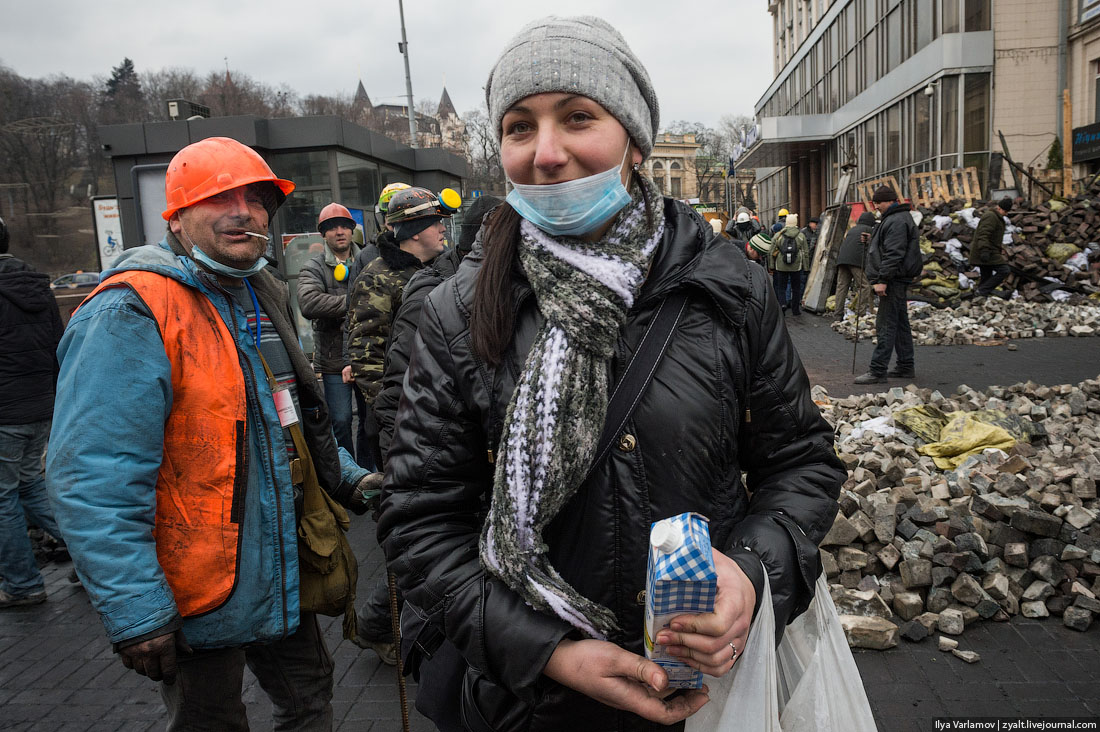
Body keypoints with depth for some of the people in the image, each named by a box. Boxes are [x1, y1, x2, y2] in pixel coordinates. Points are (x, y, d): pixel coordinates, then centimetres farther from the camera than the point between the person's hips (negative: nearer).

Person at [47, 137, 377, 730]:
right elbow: (95, 485, -25)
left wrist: (347, 479, 10)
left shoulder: (263, 298, 8)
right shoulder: (131, 314, -21)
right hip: (198, 606, -7)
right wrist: (137, 612, -24)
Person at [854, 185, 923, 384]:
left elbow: (893, 254, -22)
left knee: (886, 325, -11)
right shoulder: (895, 218, 20)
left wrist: (882, 280, -24)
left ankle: (878, 371, -11)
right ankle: (906, 367, 22)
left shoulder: (897, 221, -15)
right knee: (900, 323, 14)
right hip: (899, 280, 11)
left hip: (894, 280, -11)